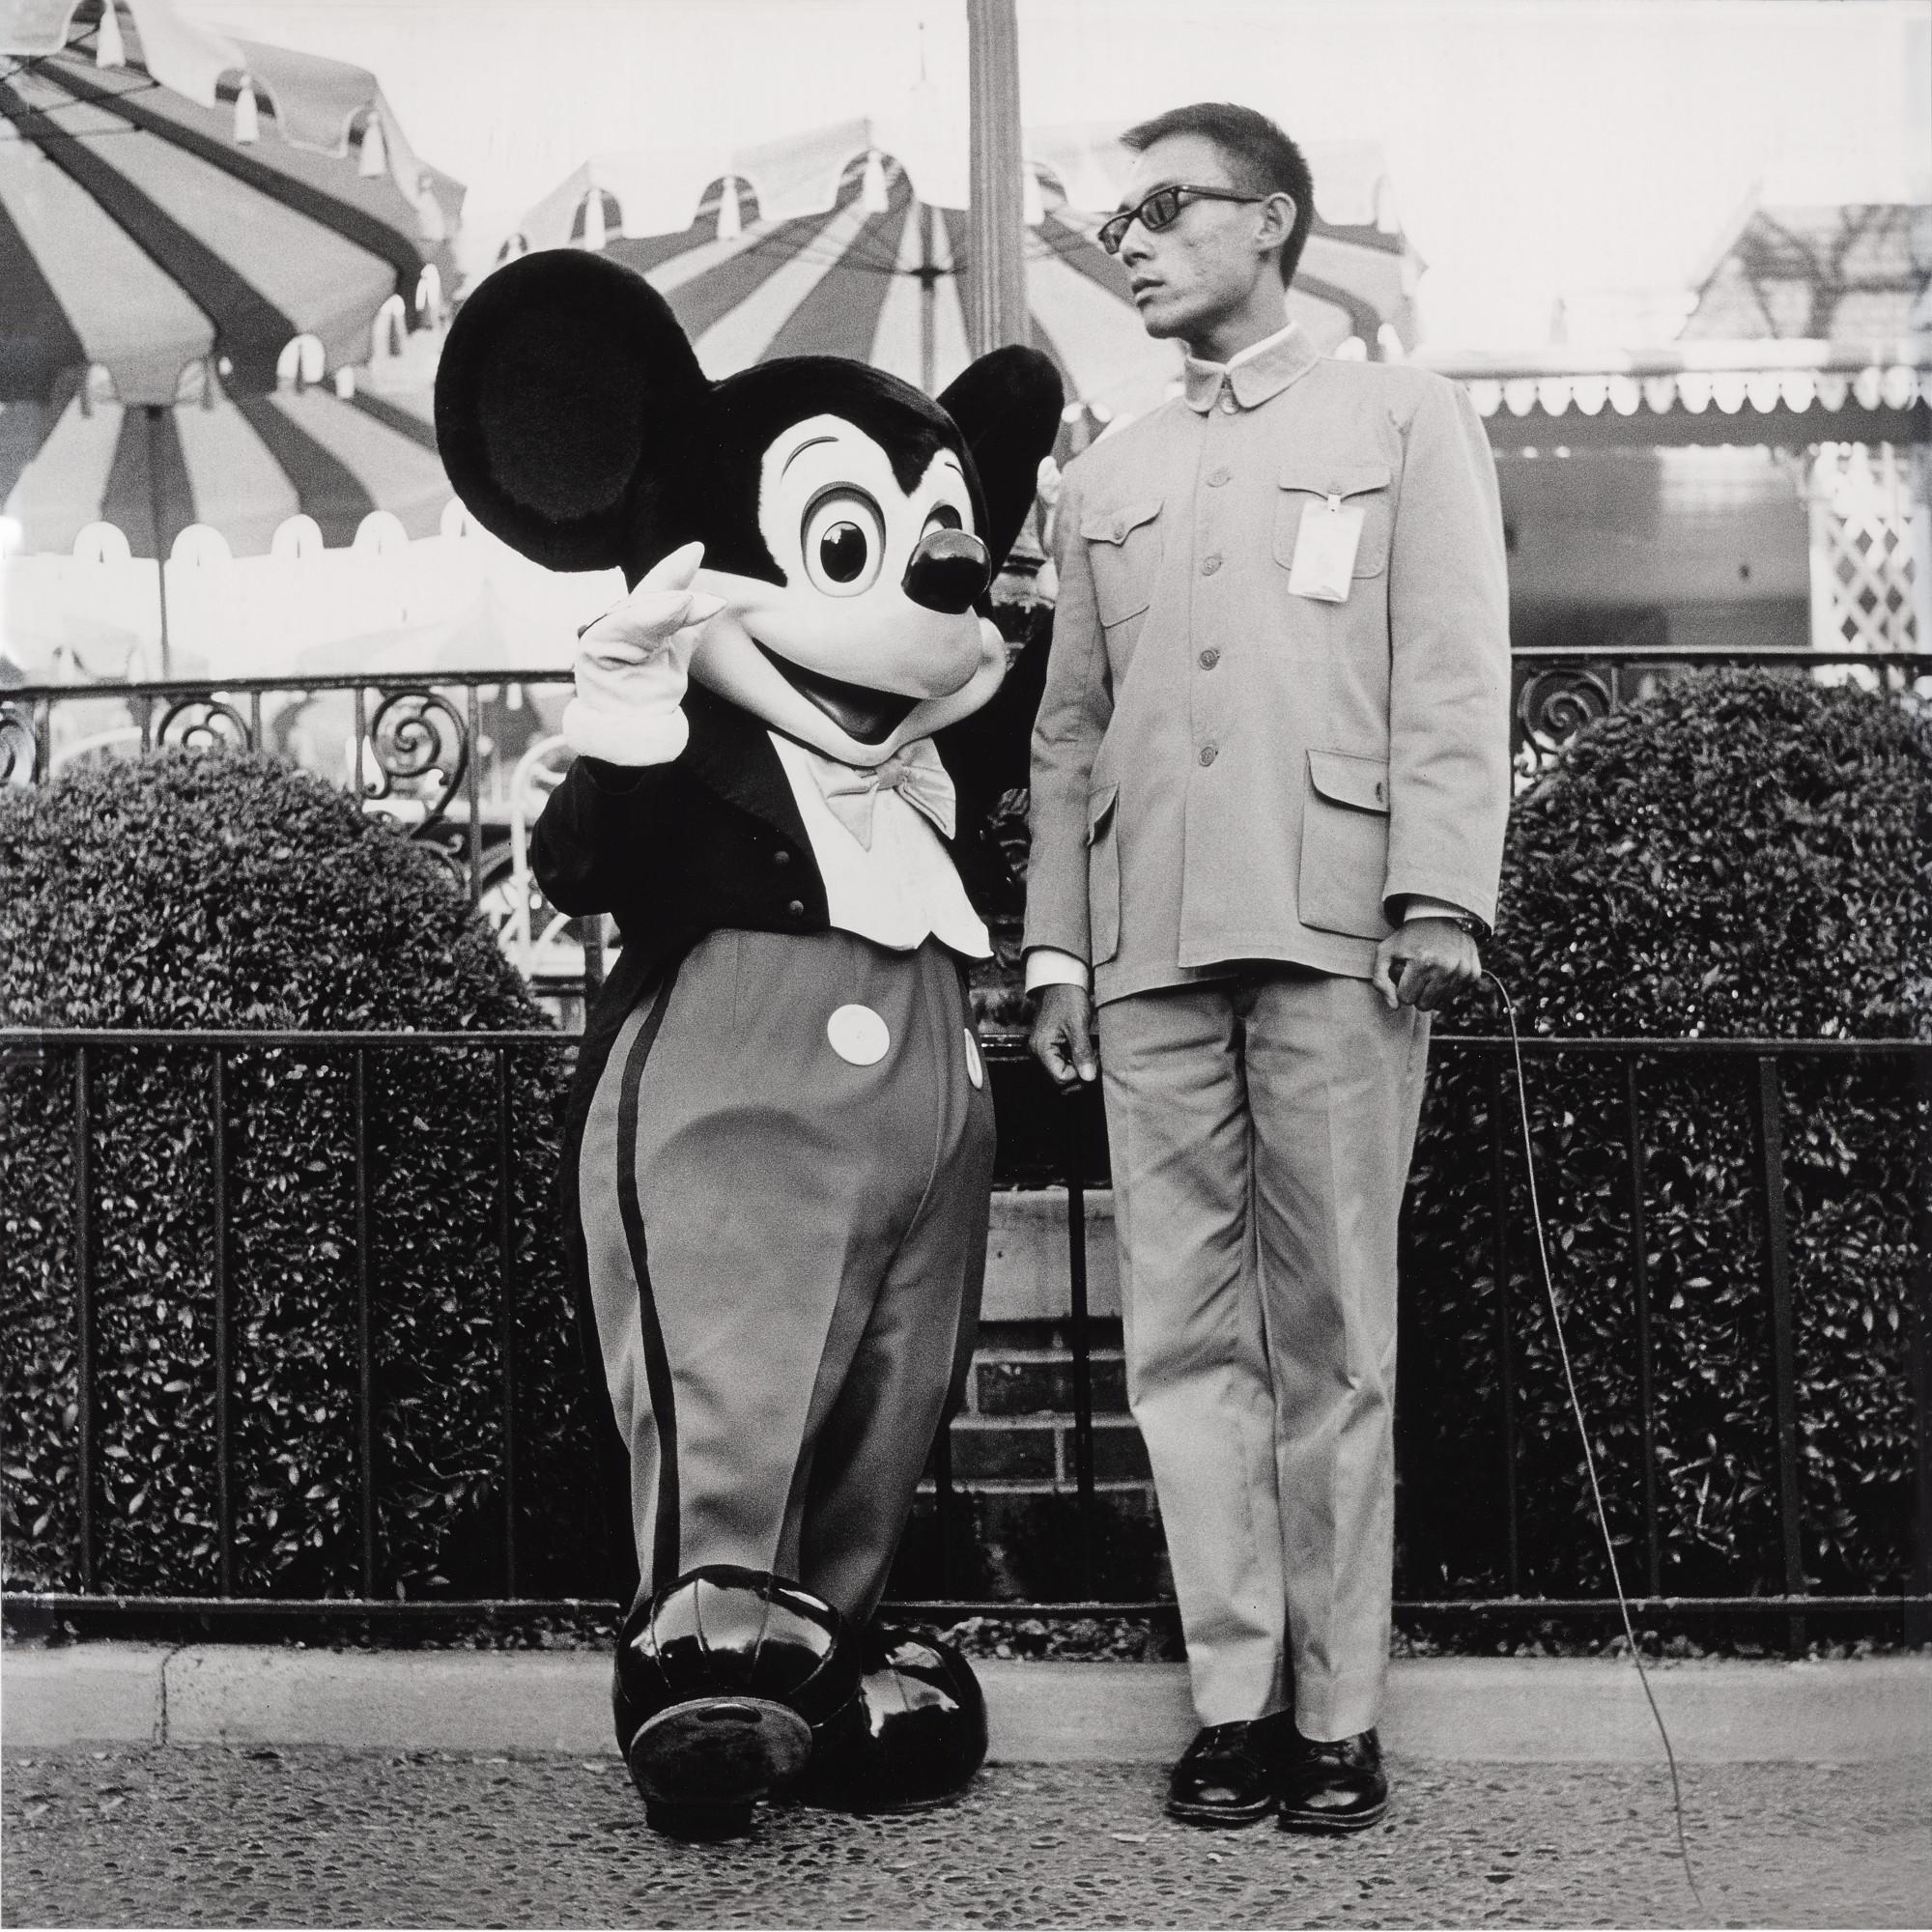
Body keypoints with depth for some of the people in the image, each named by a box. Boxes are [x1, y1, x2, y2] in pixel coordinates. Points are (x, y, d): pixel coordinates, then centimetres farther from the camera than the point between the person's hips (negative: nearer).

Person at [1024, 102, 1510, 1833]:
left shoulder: (1403, 420, 12)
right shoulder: (1108, 477, 23)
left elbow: (1453, 677, 1)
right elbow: (1070, 730, 19)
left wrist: (1437, 899, -11)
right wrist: (1054, 943, 9)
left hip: (1332, 929, -4)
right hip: (1149, 947, 4)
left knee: (1332, 1337, -3)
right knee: (1186, 1333, 0)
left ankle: (1338, 1715, 3)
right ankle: (1236, 1699, 5)